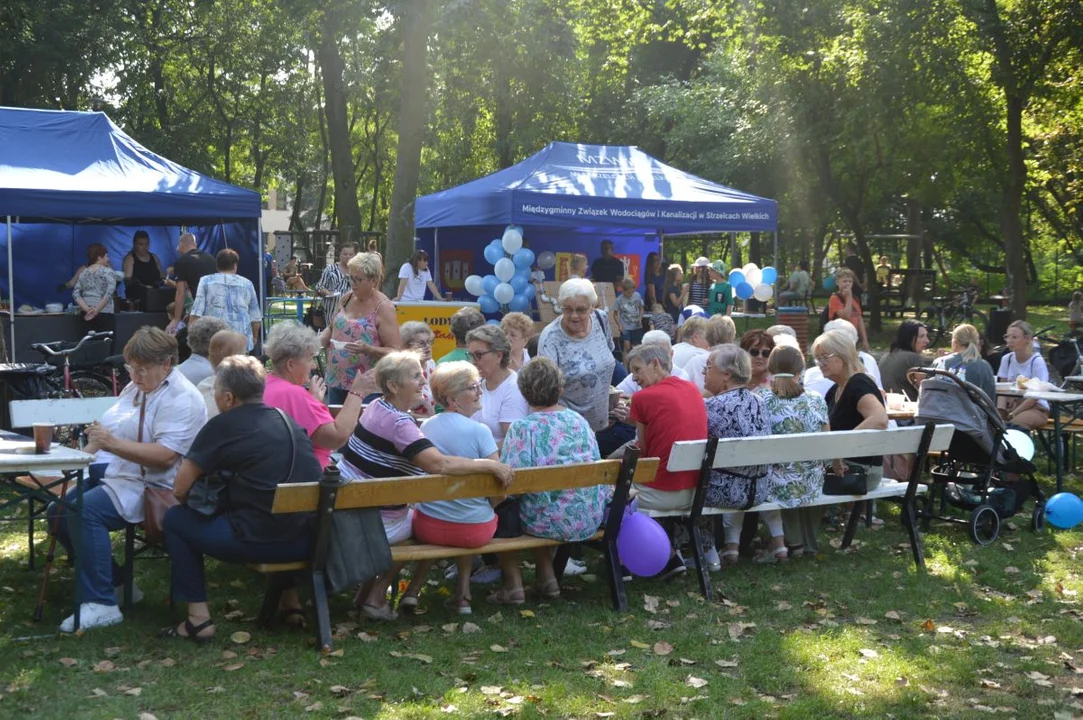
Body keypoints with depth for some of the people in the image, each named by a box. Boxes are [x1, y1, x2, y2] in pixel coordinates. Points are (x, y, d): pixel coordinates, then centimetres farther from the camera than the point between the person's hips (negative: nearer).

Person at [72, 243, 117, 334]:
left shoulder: (83, 273, 12)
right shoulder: (108, 272, -5)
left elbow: (75, 294, 2)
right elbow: (109, 293, -19)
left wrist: (87, 309, -6)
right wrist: (97, 310, -17)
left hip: (87, 315, 6)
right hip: (104, 314, -6)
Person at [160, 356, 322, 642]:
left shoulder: (223, 426, -3)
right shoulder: (288, 420, 15)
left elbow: (180, 489, -1)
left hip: (259, 542, -7)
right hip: (307, 541, 7)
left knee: (176, 519, 13)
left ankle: (199, 618, 9)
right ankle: (290, 602, 35)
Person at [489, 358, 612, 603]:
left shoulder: (523, 428, -14)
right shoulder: (579, 420, 2)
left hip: (551, 523, -6)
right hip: (590, 521, 6)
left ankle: (513, 585, 18)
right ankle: (546, 578, 31)